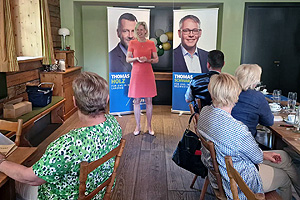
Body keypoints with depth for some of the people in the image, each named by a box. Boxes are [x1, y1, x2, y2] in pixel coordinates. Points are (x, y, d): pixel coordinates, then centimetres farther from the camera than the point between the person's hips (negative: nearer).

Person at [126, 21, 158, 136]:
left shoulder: (151, 43, 5)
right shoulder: (132, 43, 4)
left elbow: (156, 59, 6)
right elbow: (127, 59, 3)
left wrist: (148, 60, -13)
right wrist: (137, 59, -15)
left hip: (148, 74, 0)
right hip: (136, 74, 0)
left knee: (149, 101, 4)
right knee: (136, 101, 3)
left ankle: (149, 126, 16)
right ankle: (137, 126, 16)